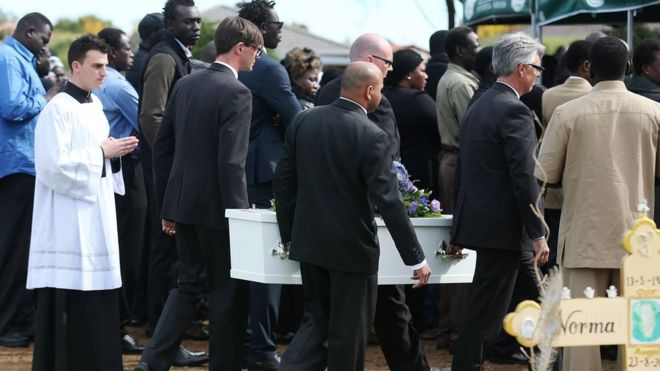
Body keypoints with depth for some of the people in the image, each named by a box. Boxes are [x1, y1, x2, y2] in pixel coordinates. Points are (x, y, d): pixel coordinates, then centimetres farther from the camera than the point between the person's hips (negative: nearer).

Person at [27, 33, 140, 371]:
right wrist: (101, 152, -14)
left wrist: (114, 152, 4)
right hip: (68, 224, -8)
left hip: (96, 219, 8)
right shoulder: (58, 110, -12)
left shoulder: (94, 107, 14)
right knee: (67, 307, -7)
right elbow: (54, 165, -20)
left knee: (97, 302, 9)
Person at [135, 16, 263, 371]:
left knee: (189, 284, 16)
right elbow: (231, 163, -20)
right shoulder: (236, 93, -15)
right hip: (216, 206, -7)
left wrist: (167, 206, 18)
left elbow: (162, 146, 12)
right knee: (227, 289, 5)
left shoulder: (185, 84, 8)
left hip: (182, 202, 7)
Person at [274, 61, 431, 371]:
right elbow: (389, 202, -20)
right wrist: (416, 258, -14)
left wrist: (289, 234, 15)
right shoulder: (371, 136, -18)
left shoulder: (303, 121, 0)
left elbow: (283, 179, 5)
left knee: (316, 317, 18)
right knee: (348, 331, 7)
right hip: (351, 246, -5)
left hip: (309, 240, 6)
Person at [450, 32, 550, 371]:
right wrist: (537, 233, -15)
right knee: (486, 311, -5)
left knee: (484, 308, 16)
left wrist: (459, 230, 23)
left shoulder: (476, 108, 14)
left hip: (475, 219, 9)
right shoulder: (514, 111, -14)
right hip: (502, 226, -9)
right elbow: (524, 178, -19)